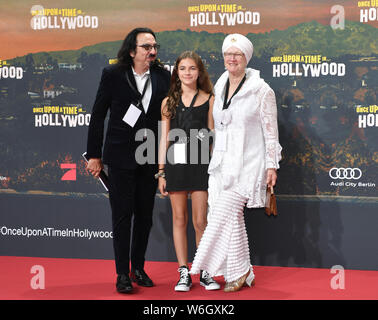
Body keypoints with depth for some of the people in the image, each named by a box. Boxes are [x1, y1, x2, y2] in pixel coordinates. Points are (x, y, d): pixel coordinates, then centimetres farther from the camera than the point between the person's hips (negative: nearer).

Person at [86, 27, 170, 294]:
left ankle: (138, 268, 24)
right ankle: (122, 274, 9)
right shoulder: (113, 75, -4)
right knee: (122, 216, 0)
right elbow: (98, 116, -1)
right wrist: (94, 155, -2)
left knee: (145, 215, 11)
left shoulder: (163, 77, 2)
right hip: (121, 157, -3)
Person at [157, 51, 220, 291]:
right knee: (179, 220, 5)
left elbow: (213, 135, 5)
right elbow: (164, 139, 10)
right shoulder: (169, 102, 10)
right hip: (175, 163, 2)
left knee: (200, 222, -1)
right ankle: (184, 273, 12)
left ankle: (205, 272, 10)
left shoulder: (208, 100, 5)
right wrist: (161, 172, 5)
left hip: (200, 164, -2)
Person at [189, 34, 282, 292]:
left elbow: (271, 131, -5)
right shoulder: (219, 89, 11)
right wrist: (215, 161, 19)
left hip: (247, 164, -6)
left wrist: (272, 165, -8)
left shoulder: (261, 91, -6)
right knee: (232, 218, 5)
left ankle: (239, 271, -1)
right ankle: (242, 274, 14)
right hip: (222, 163, 6)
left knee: (224, 214, -14)